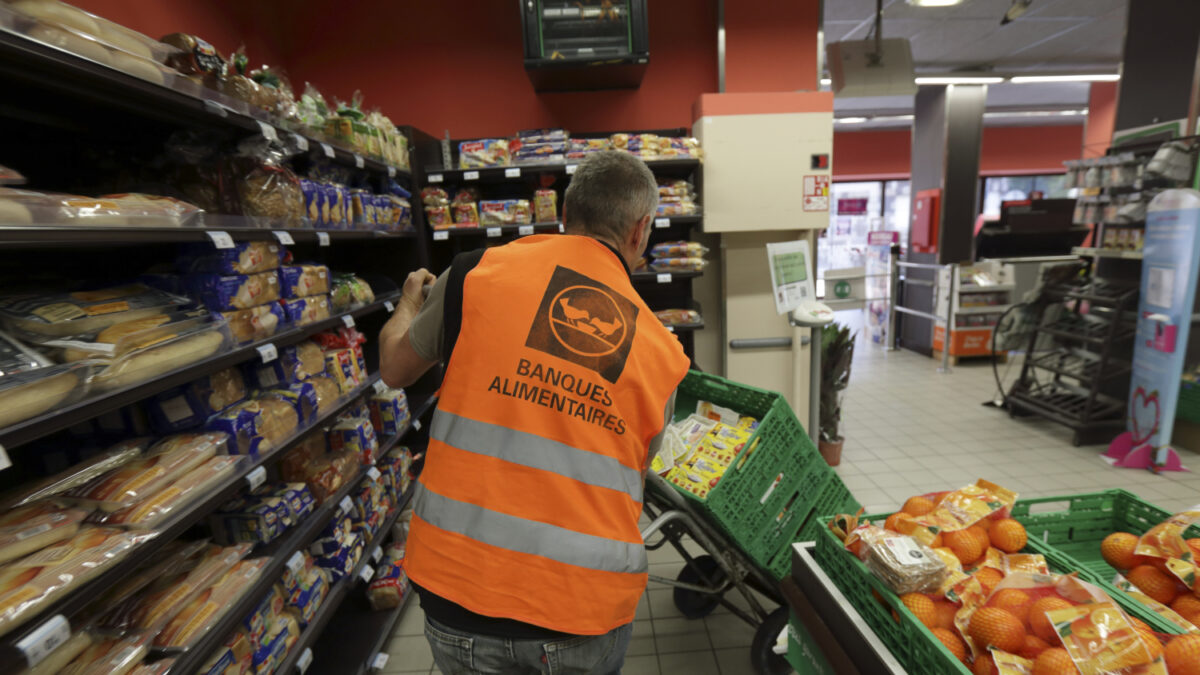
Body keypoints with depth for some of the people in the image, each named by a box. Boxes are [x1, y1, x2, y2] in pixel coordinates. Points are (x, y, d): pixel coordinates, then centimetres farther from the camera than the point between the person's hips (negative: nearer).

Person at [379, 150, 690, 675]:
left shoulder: (478, 271, -8)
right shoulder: (661, 348, -2)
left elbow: (395, 369, 7)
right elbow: (631, 478, 8)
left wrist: (409, 303, 28)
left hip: (458, 591, 0)